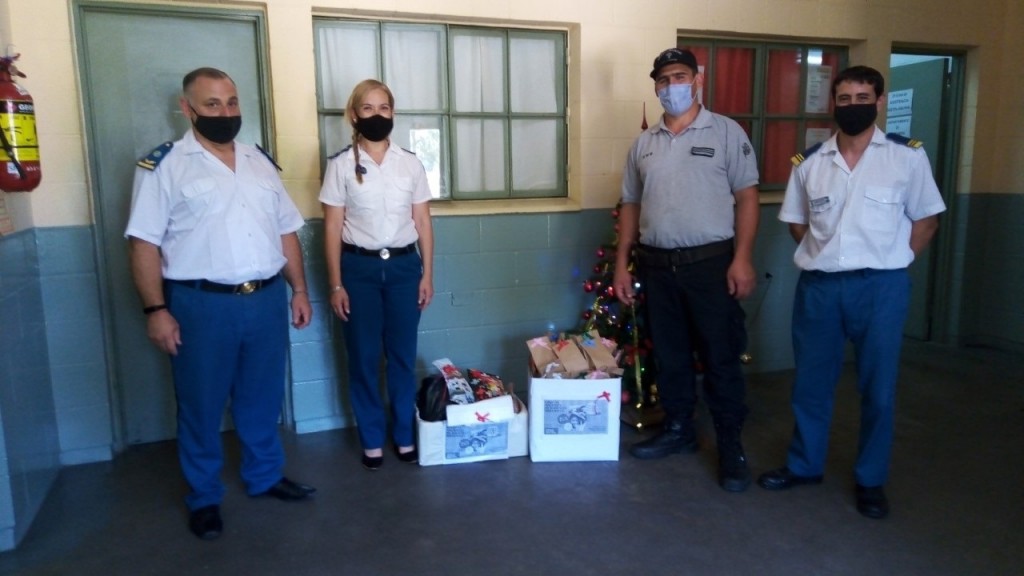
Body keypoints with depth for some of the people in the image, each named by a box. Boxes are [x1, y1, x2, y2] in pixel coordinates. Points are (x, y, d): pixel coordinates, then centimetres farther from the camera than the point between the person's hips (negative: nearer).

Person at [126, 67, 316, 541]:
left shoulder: (260, 162, 11)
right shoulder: (164, 165, -4)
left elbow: (286, 231, 14)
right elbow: (145, 242, -8)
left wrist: (299, 290, 10)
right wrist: (156, 310, -13)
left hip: (267, 300, 5)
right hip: (201, 305, -4)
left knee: (262, 398, 16)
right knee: (201, 405, 9)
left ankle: (265, 476, 35)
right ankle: (203, 497, 27)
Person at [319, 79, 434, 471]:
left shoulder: (411, 164, 3)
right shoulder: (341, 165, -3)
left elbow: (423, 223, 6)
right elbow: (332, 228, -3)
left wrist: (427, 274, 2)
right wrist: (336, 284, -6)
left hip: (403, 266, 2)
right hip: (359, 268, -1)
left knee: (402, 354, 8)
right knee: (363, 357, 6)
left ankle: (405, 435, 24)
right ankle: (372, 439, 22)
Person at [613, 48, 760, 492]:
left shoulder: (726, 132, -1)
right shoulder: (643, 143, 11)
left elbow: (746, 196, -4)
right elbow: (631, 205, 14)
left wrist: (743, 258, -13)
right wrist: (622, 264, 9)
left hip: (710, 262, -4)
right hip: (656, 264, 4)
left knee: (720, 358, 2)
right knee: (669, 355, 13)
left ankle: (731, 447, 14)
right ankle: (678, 430, 30)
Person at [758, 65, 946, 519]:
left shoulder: (907, 155, -2)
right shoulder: (809, 162, 5)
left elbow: (926, 218, 5)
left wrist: (892, 261, -1)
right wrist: (826, 253, 5)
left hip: (881, 287, -2)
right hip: (818, 285, 3)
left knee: (878, 388, 7)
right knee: (810, 382, 12)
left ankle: (871, 480, 24)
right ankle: (804, 465, 30)